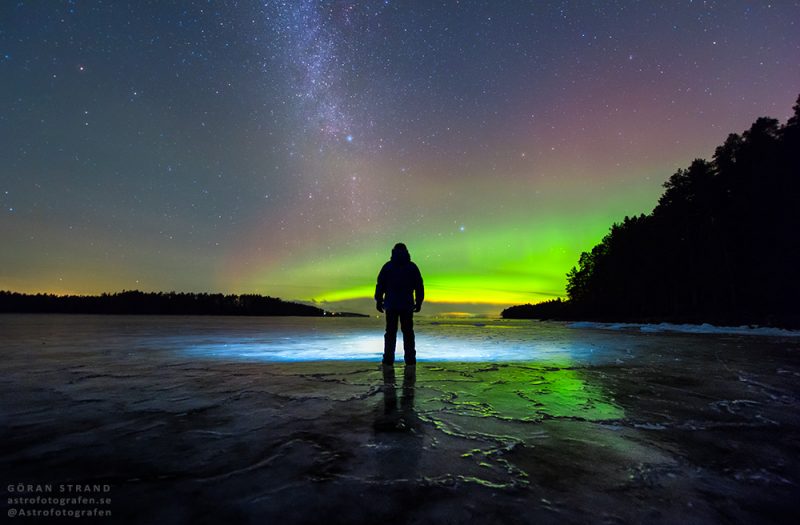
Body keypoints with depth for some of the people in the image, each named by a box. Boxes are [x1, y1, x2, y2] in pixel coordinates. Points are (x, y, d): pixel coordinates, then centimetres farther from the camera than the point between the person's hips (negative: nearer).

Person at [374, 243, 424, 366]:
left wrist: (379, 301, 5)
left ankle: (388, 360, 4)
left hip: (391, 305, -1)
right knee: (408, 332, 8)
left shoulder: (387, 266, 2)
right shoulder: (412, 267, 5)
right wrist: (418, 302, 10)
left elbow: (380, 284, -1)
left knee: (390, 332, 5)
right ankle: (410, 360, 7)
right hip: (407, 305, 1)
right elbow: (419, 286, 4)